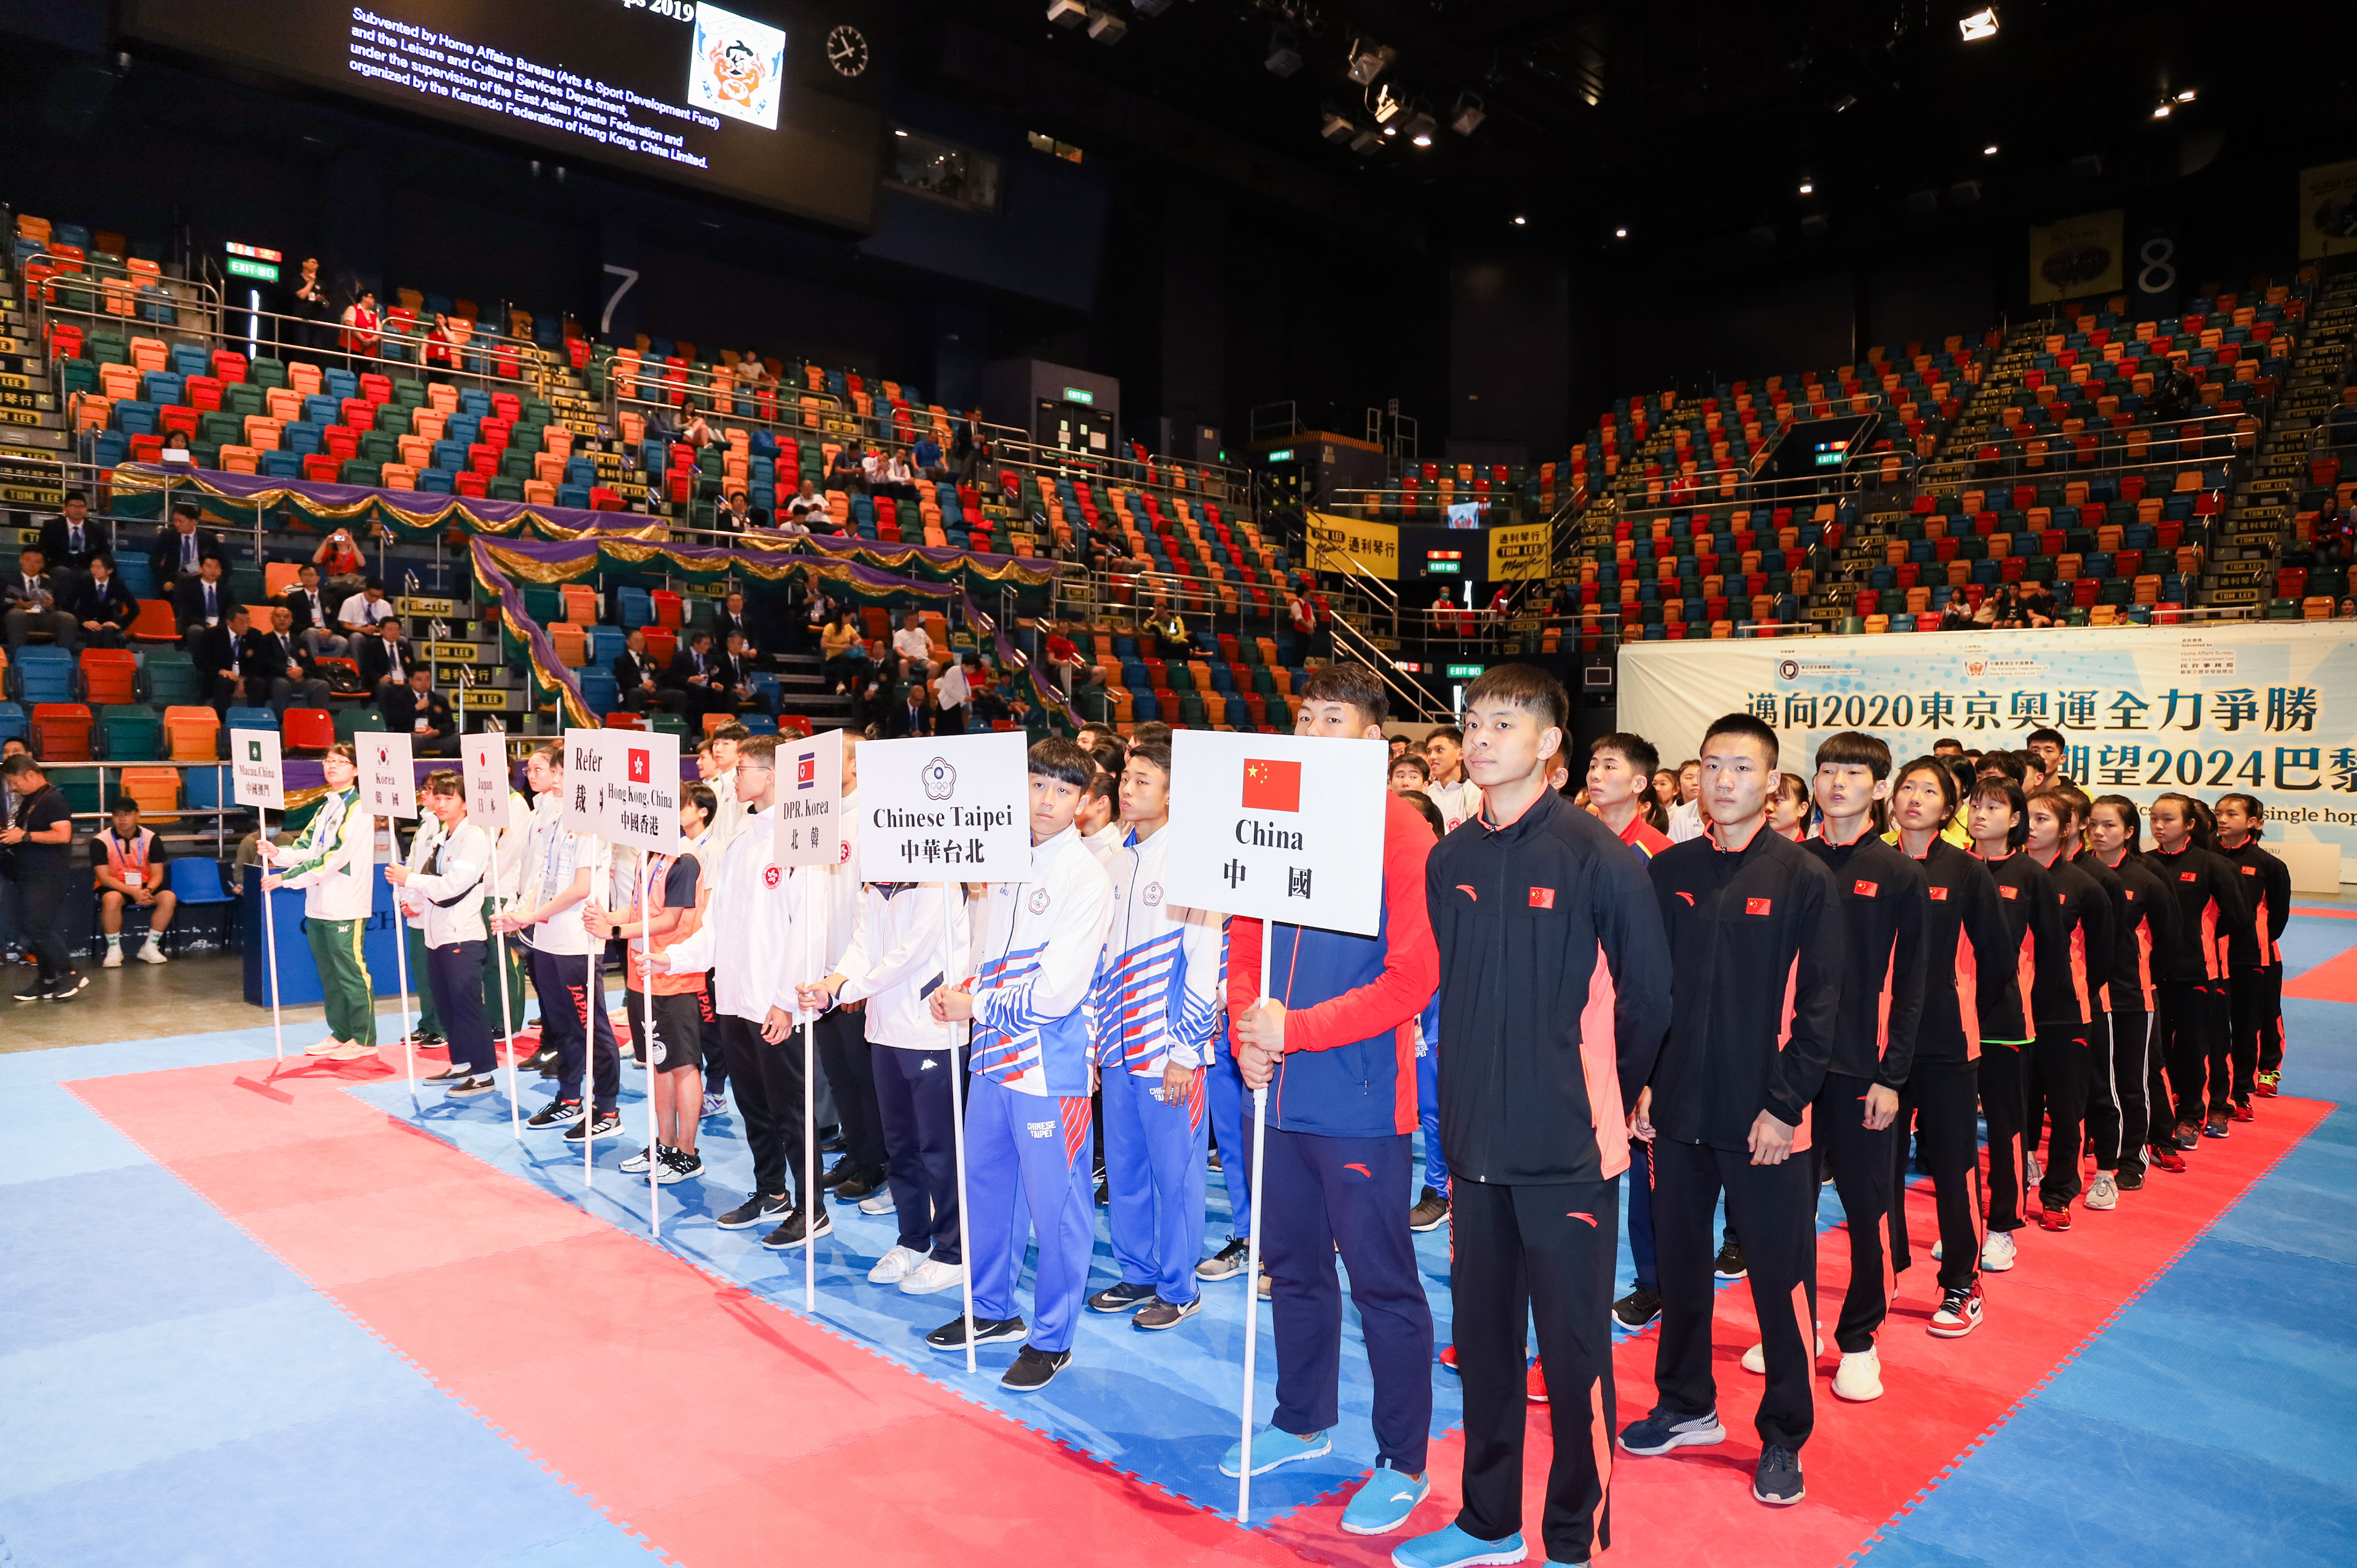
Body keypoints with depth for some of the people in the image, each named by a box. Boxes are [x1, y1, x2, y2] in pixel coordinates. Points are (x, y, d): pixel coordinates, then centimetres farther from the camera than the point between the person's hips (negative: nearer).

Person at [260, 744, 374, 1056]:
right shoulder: (325, 806, 17)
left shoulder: (359, 808, -11)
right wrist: (279, 854, -9)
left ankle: (363, 1039, 4)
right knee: (328, 972, 13)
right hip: (317, 905, 9)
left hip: (346, 906, -9)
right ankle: (340, 1033, 23)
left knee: (351, 971, -4)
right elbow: (306, 848, 13)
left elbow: (335, 857, -18)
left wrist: (286, 878, -18)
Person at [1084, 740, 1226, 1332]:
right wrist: (1093, 1036, 13)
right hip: (1118, 1048, 7)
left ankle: (1179, 1288, 20)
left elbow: (1203, 962, -14)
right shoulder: (1114, 862, 9)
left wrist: (1185, 1050, -15)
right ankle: (1138, 1274, 31)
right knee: (1123, 1168, 15)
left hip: (1169, 1052, -7)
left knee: (1175, 1171, 5)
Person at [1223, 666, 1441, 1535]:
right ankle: (1303, 1421, 38)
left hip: (1359, 1100, -6)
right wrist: (1246, 1035, -5)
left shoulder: (1401, 835, -10)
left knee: (1383, 1283, 5)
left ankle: (1403, 1462, 22)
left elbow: (1412, 976, -15)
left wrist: (1297, 1029, -20)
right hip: (1280, 1095, 6)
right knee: (1293, 1266, 19)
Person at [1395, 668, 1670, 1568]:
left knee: (1574, 1348, 6)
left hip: (1568, 1147, -5)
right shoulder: (1449, 860, 5)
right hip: (1476, 1142, 5)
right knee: (1482, 1337, 16)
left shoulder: (1597, 855, -11)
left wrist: (1607, 1097, 4)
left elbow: (1647, 994, -4)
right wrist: (1466, 1099, 11)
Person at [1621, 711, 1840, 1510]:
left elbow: (1818, 1003, -7)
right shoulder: (1668, 871, 4)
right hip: (1678, 1108, 4)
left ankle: (1784, 1437, 23)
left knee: (1780, 1278, 6)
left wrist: (1787, 1105, -11)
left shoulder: (1804, 878, -5)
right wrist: (1641, 1081, 2)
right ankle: (1687, 1405, 33)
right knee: (1680, 1263, 15)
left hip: (1764, 1115, -3)